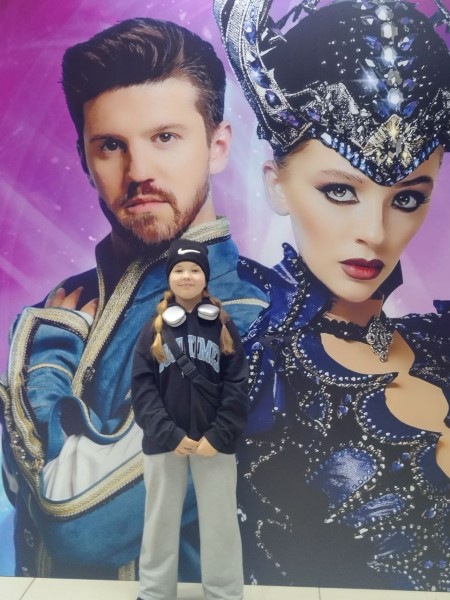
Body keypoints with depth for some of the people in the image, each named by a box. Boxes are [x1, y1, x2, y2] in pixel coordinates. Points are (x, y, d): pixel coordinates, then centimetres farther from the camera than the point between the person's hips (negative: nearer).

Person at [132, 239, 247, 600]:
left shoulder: (223, 325, 2)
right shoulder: (155, 328, 2)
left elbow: (238, 386, -3)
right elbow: (142, 386, -4)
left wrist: (219, 436, -12)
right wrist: (169, 435, -13)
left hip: (214, 441, 0)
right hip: (164, 442, 1)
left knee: (221, 522, 8)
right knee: (161, 520, 14)